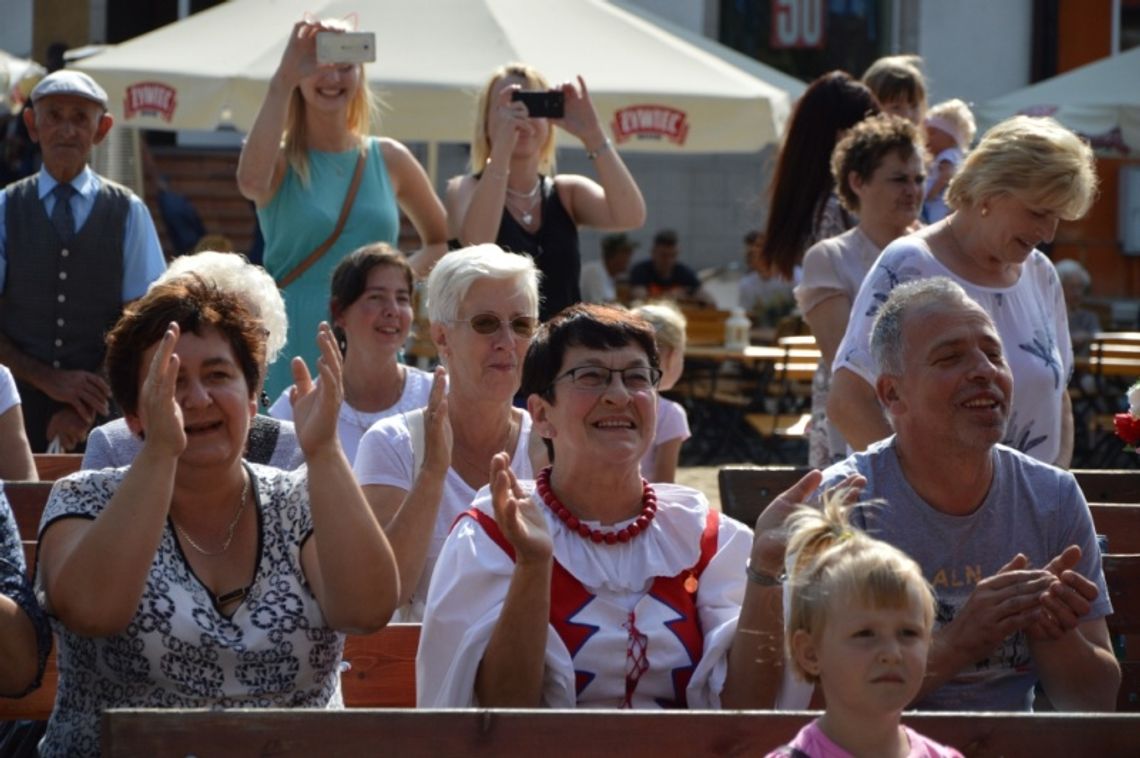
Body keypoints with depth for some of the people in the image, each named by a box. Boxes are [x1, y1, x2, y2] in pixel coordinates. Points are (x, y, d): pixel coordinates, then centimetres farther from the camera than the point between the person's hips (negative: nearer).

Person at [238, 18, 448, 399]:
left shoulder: (389, 160, 10)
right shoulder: (280, 160, 2)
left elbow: (444, 242, 20)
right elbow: (251, 181, -23)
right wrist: (284, 81, -23)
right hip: (294, 354, -2)